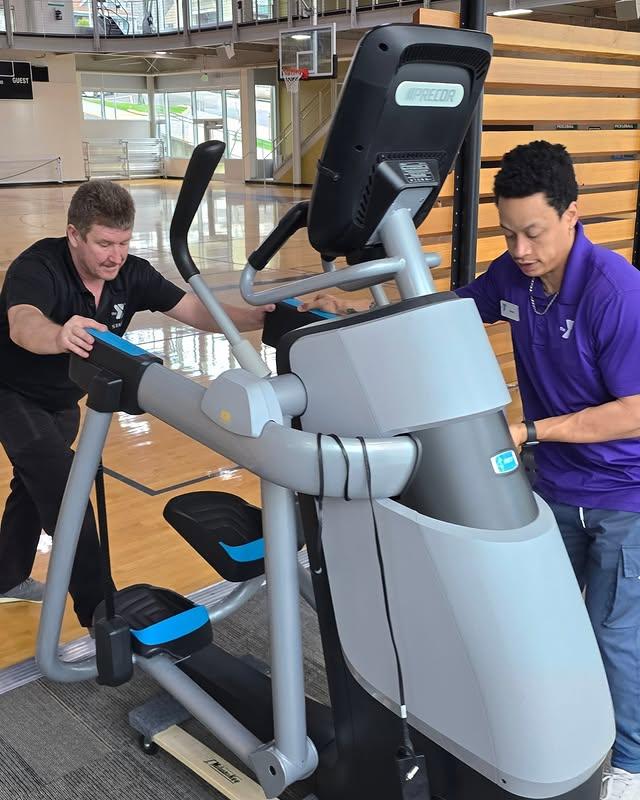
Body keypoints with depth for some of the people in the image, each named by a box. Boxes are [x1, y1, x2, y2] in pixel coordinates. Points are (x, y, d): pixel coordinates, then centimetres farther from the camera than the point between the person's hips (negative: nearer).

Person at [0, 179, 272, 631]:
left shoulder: (131, 275, -19)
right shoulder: (39, 267, -33)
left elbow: (198, 312, -23)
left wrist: (264, 316, -40)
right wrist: (61, 336, -77)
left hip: (62, 400, 7)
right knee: (62, 485, -18)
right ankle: (99, 610, -11)